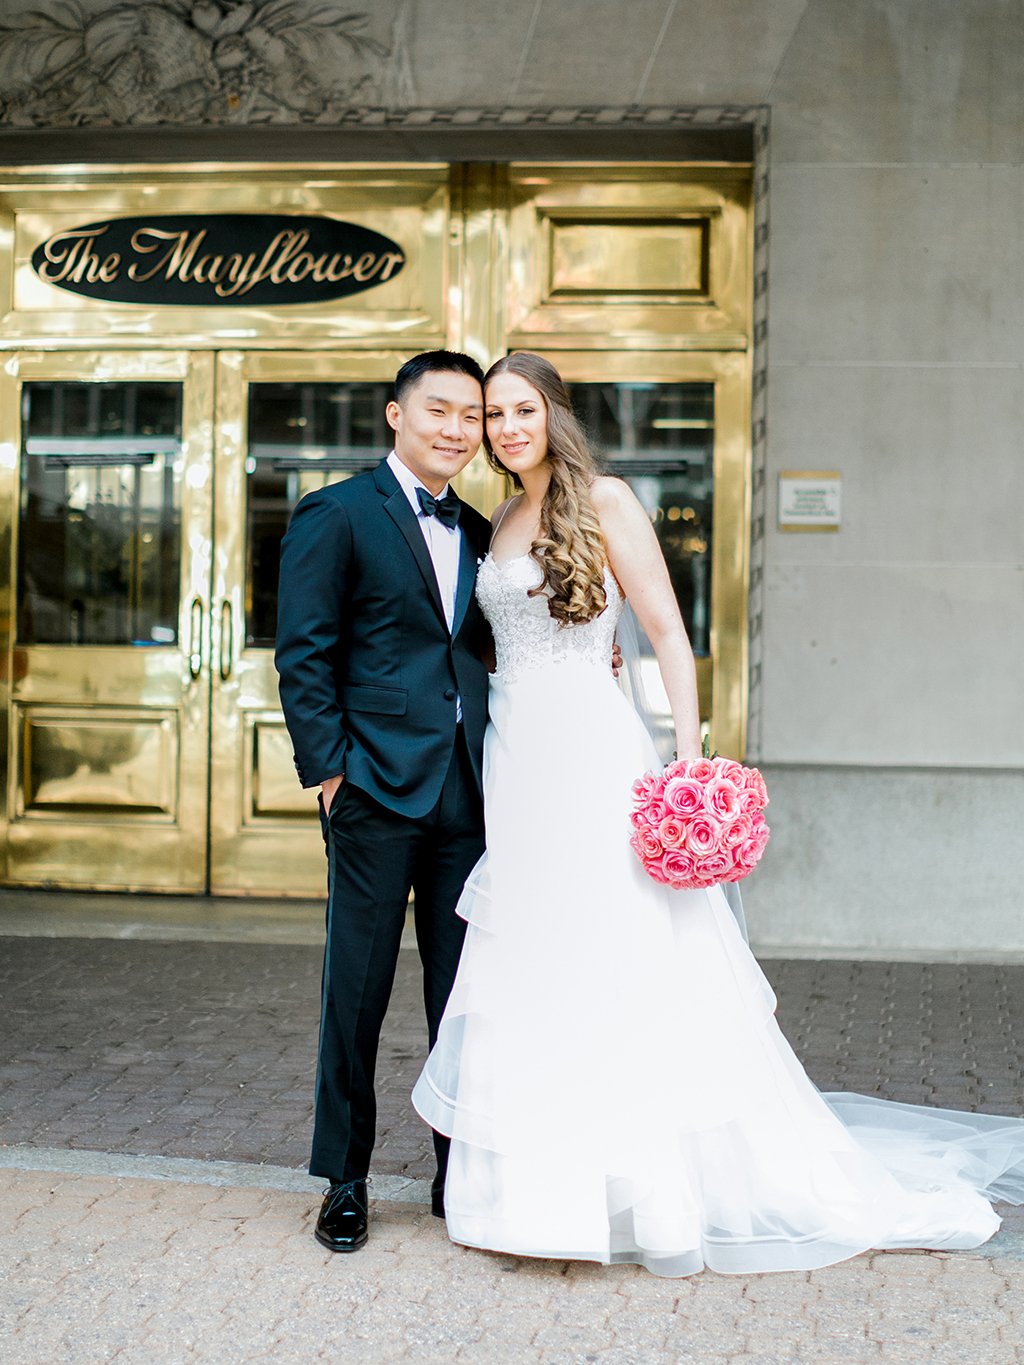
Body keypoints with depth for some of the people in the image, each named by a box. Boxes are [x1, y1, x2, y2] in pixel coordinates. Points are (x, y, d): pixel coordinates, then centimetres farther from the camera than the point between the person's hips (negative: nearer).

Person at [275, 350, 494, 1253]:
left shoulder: (478, 534, 16)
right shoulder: (336, 516, -2)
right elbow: (303, 657, -6)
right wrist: (329, 769, -11)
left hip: (469, 795, 5)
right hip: (378, 790, -5)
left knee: (466, 992, 10)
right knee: (358, 990, 3)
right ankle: (345, 1183, 16)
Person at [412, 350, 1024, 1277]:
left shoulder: (605, 502, -3)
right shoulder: (501, 523, 15)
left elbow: (668, 633, -7)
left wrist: (690, 756, -16)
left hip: (591, 753, -6)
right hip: (514, 758, 7)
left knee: (622, 970, -5)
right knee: (528, 980, 7)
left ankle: (660, 1199, 5)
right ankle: (543, 1191, 17)